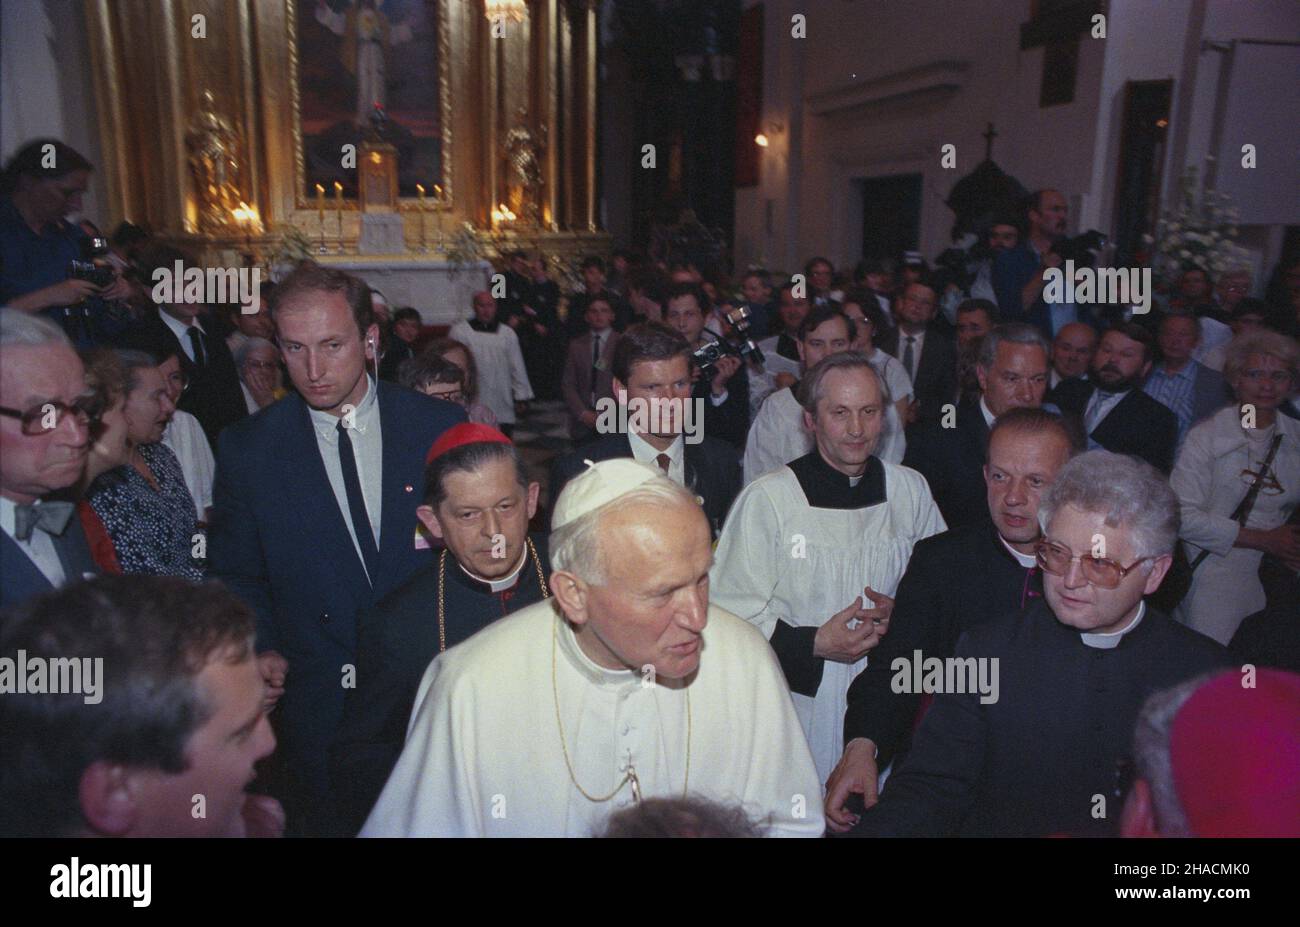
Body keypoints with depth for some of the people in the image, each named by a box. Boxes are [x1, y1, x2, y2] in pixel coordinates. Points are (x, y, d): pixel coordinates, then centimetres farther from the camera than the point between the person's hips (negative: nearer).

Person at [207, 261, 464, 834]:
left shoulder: (440, 428, -8)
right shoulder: (247, 450, -6)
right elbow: (235, 575, 5)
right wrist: (263, 648, -9)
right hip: (319, 704, 0)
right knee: (329, 820, 18)